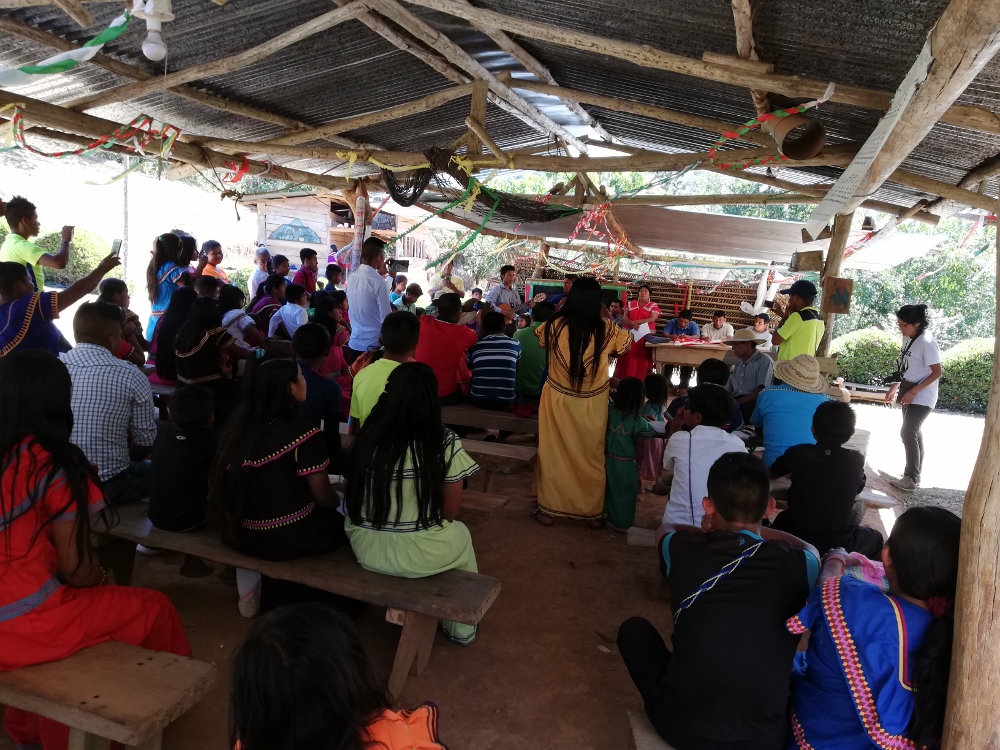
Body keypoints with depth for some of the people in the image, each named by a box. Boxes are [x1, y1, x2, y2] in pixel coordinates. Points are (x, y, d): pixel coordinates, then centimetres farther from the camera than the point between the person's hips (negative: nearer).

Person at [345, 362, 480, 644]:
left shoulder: (368, 435, -6)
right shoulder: (445, 442, -16)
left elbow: (355, 496, 8)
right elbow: (450, 511, -7)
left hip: (365, 548, 4)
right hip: (421, 554, -3)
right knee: (461, 534, 31)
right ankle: (461, 627, 43)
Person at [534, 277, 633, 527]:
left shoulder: (554, 326, -12)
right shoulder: (606, 330, -11)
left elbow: (539, 336, 12)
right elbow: (627, 341, 11)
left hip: (558, 401, 0)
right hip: (593, 405, 1)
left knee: (554, 453, 14)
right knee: (592, 456, 14)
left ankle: (549, 509, 23)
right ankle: (593, 513, 26)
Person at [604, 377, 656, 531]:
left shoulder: (610, 411, -12)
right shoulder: (639, 422, -19)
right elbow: (640, 447, -12)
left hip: (609, 459, 4)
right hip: (626, 464, -4)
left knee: (609, 489, 24)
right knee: (624, 493, 14)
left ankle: (606, 514, 39)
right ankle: (620, 522, 25)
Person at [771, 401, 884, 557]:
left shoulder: (797, 453, -10)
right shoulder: (856, 460, -8)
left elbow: (772, 474, 10)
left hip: (794, 540, 0)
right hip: (839, 545, 0)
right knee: (875, 537, 31)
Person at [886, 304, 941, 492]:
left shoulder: (926, 342, -20)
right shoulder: (907, 338, 4)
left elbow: (937, 373, -20)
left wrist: (913, 391, -22)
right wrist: (895, 387, 9)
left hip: (921, 397, -8)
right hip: (910, 394, 8)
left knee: (908, 433, -9)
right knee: (914, 433, 14)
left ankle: (911, 479, 1)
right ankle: (916, 474, 24)